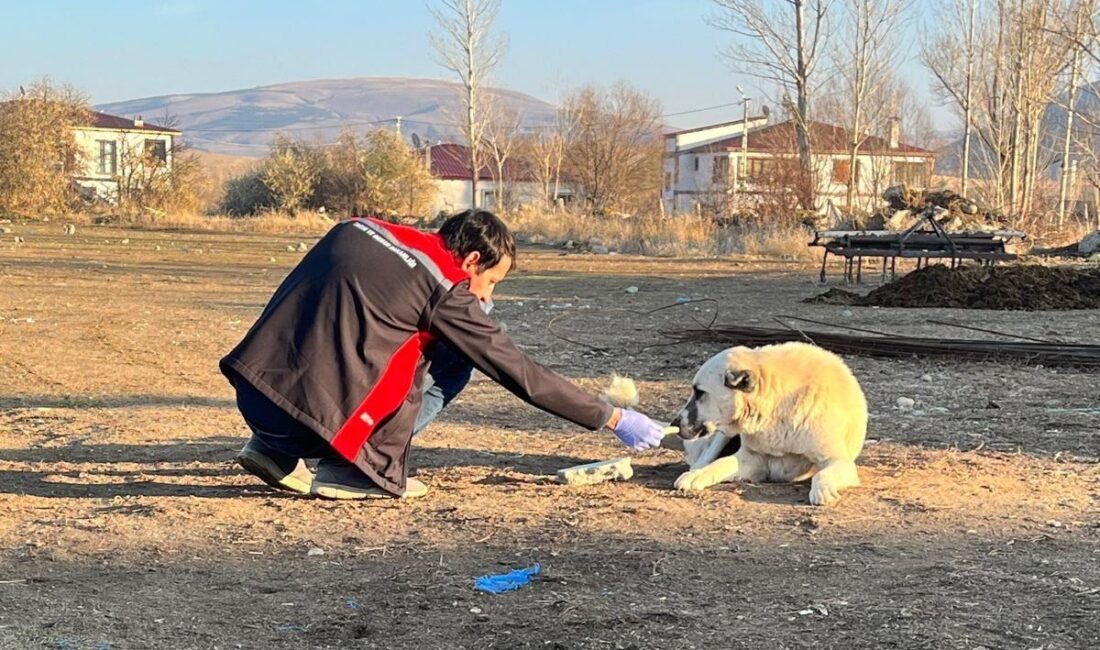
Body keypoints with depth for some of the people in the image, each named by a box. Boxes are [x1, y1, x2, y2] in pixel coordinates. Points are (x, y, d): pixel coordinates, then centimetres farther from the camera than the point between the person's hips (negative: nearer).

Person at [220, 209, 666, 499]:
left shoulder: (361, 229, 15)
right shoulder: (444, 289, -3)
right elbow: (522, 374, 1)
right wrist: (614, 419, 9)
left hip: (253, 395, 7)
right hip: (308, 411, -7)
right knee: (451, 362, 5)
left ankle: (275, 449, 19)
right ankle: (355, 470, 2)